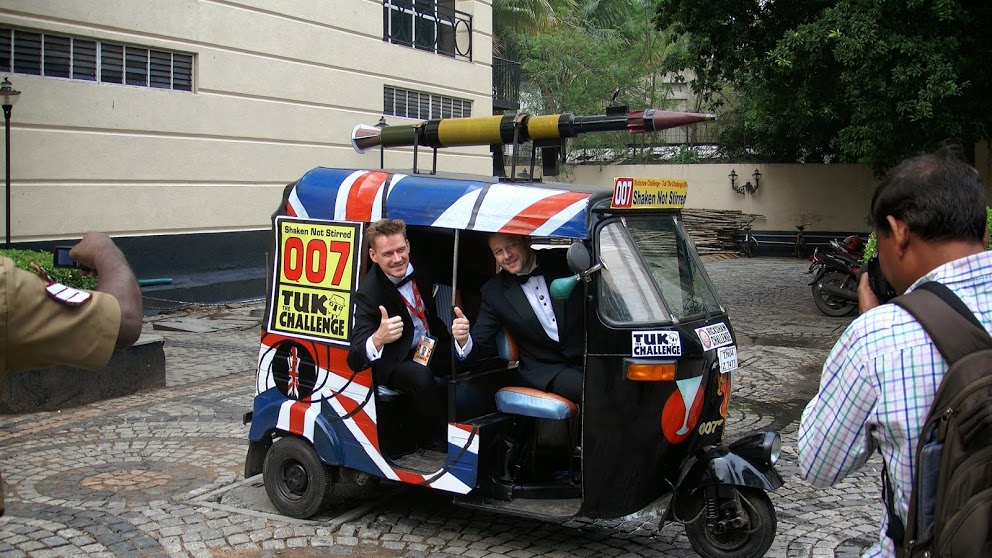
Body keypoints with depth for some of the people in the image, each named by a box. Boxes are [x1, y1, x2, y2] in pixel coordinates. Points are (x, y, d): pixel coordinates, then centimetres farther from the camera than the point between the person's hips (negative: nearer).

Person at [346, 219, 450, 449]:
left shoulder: (419, 267, -8)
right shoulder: (369, 292, -25)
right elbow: (355, 360, -33)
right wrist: (378, 339, -54)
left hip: (432, 347, 6)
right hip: (396, 361, -6)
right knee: (421, 376, -36)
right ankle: (436, 443, -14)